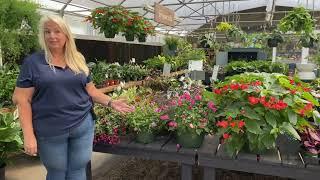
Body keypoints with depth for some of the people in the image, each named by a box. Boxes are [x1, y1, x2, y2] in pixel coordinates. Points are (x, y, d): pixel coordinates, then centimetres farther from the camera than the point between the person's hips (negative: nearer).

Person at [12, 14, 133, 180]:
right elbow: (22, 99, -6)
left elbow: (91, 90, 11)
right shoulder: (33, 62, -4)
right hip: (50, 132, -2)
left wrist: (110, 102, -4)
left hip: (83, 126, 3)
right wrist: (28, 135, -12)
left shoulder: (78, 61, 7)